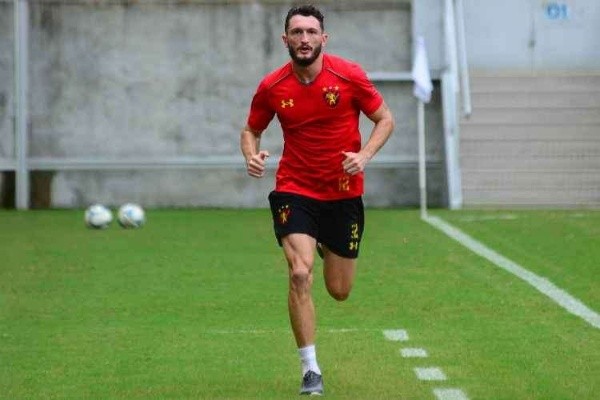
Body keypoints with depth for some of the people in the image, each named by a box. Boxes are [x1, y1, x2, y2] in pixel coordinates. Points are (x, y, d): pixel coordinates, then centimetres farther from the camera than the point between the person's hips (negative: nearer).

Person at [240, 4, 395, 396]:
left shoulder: (349, 76, -10)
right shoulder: (271, 87, -7)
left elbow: (385, 119, 0)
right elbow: (251, 130, 9)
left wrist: (364, 155, -17)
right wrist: (252, 155, -14)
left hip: (344, 193, 1)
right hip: (295, 190, 0)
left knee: (339, 291, 9)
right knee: (300, 274, -20)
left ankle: (327, 245, 46)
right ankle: (311, 370, -9)